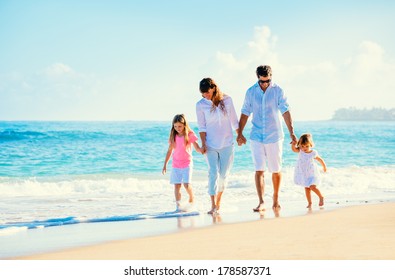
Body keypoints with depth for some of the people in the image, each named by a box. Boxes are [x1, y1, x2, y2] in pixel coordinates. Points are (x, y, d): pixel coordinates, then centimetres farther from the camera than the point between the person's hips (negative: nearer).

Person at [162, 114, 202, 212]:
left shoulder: (190, 134, -5)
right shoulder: (173, 136, 5)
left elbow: (197, 148, -9)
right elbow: (169, 151, 13)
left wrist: (202, 150, -33)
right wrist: (165, 165, 13)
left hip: (187, 163, -3)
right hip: (175, 164, 3)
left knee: (186, 184, -13)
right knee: (177, 185, -2)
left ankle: (191, 198, 13)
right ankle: (178, 205, 1)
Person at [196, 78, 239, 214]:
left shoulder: (227, 100, -2)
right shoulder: (200, 105, -4)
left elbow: (234, 121, 8)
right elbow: (202, 126, -3)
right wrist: (203, 143, -9)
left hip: (227, 144, 1)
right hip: (210, 145, -1)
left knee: (224, 174, 5)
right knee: (213, 173, -11)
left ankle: (218, 202, 21)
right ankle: (213, 206, -13)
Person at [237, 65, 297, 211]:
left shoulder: (277, 91, -2)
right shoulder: (251, 92, 3)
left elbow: (285, 111, -6)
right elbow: (245, 113, 11)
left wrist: (291, 132, -13)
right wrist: (240, 133, 11)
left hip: (274, 136, -1)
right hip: (256, 137, 1)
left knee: (276, 170, 8)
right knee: (259, 170, -8)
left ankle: (276, 198, 27)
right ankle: (261, 202, -9)